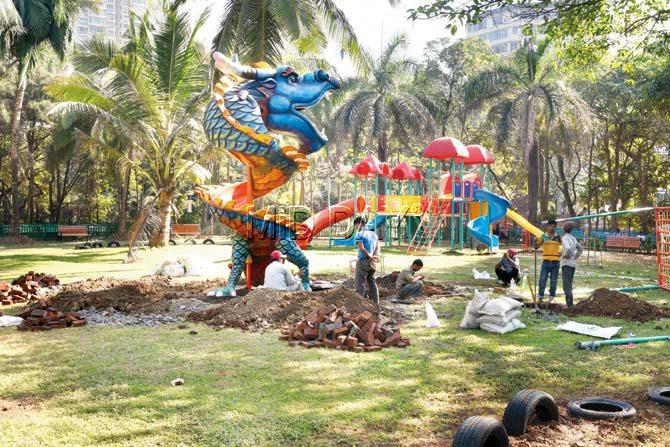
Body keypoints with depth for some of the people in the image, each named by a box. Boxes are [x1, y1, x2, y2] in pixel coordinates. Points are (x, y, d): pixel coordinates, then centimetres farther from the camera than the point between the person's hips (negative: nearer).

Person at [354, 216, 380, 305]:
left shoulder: (359, 234, -9)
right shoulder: (374, 234, 14)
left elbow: (362, 248, -19)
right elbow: (377, 247, 9)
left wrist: (370, 257, -13)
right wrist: (374, 256, -4)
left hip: (363, 261, -7)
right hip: (372, 262, 7)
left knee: (360, 283, -3)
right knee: (372, 282, 14)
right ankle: (375, 302, 16)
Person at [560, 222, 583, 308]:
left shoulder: (565, 238, -11)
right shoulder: (573, 238, 13)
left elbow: (568, 248, -30)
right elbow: (581, 249, 26)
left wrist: (566, 255, -12)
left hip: (566, 263, -8)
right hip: (573, 264, 8)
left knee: (566, 285, -11)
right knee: (569, 284, 14)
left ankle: (570, 304, -19)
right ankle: (569, 303, 14)